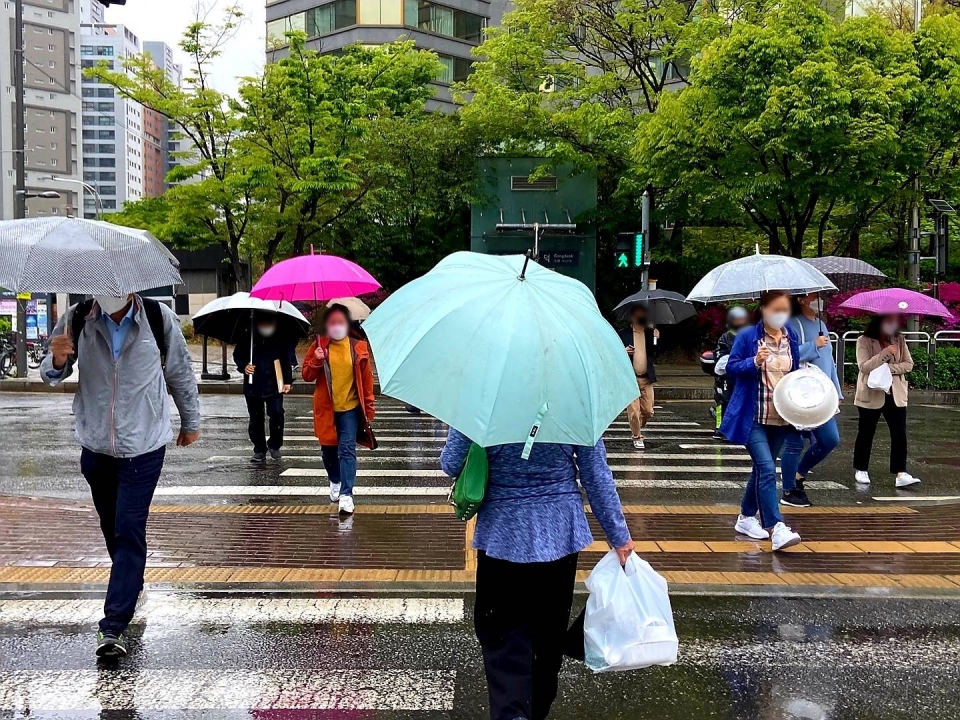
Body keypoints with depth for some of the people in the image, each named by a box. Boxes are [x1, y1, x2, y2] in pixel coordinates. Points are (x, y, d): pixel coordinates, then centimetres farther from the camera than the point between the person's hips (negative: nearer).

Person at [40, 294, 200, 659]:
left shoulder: (159, 319, -9)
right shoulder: (77, 319, -5)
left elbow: (180, 372, 5)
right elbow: (51, 375, 4)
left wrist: (190, 422, 15)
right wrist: (57, 360, -20)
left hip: (144, 446, -3)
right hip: (95, 443, 3)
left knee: (129, 530, -8)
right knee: (111, 526, 16)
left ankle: (114, 625, -6)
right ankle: (131, 581, 41)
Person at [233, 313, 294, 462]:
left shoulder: (280, 340, 0)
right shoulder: (247, 339, 2)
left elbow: (287, 360, 4)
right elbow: (237, 356, 12)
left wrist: (287, 381, -3)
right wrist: (243, 366, -9)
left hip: (274, 385, -2)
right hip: (253, 386, 2)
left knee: (277, 414, -13)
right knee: (256, 419, 8)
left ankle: (274, 445, 9)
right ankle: (259, 450, 21)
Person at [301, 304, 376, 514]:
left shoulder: (359, 347, -1)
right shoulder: (319, 346, 1)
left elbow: (367, 378, 4)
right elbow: (307, 375, 1)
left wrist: (370, 406, 2)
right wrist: (316, 361, -18)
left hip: (350, 407, -2)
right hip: (326, 408, 2)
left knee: (347, 449, -11)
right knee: (328, 449, 13)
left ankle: (346, 494, -13)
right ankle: (335, 481, 39)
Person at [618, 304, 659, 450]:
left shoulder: (651, 333, 8)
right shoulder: (623, 334, 1)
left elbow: (656, 354, -1)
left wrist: (656, 339, -16)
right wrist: (624, 352, -18)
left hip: (646, 378, 3)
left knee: (648, 411, 4)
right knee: (633, 411, -1)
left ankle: (637, 428, 32)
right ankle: (637, 437, 14)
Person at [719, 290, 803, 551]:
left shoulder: (791, 339, 8)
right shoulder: (747, 336, -7)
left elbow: (795, 374, 17)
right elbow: (731, 367, -8)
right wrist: (755, 361, -25)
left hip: (781, 418, 6)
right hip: (753, 417, -6)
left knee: (762, 469, 15)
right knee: (767, 469, -16)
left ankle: (747, 517, 30)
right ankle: (776, 528, -19)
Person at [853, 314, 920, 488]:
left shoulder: (899, 339, 5)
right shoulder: (864, 341, -9)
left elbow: (908, 364, 2)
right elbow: (863, 366, -19)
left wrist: (890, 368, -16)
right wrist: (885, 353, -26)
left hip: (896, 394, 4)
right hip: (871, 394, -3)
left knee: (899, 434, -5)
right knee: (866, 433, 7)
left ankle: (901, 474, -7)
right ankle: (861, 470, 21)